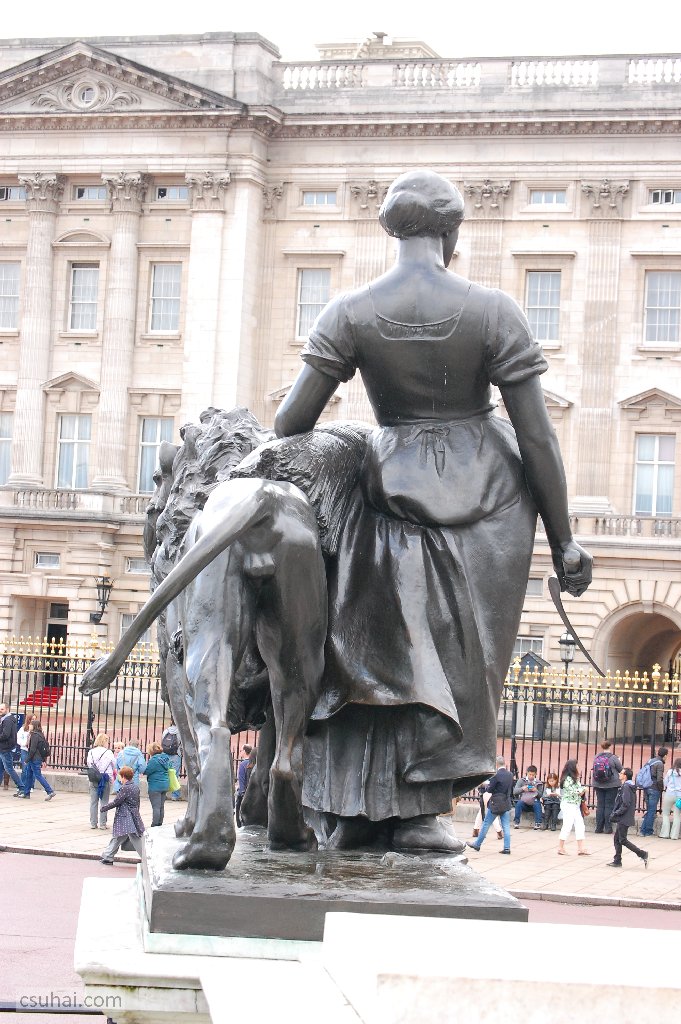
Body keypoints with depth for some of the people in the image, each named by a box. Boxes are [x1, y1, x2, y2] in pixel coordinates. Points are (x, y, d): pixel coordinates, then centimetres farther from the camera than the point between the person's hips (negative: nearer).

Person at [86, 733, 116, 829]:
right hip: (106, 779, -3)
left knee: (93, 802, 9)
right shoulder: (108, 753, -10)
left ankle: (93, 823, 12)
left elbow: (88, 764, 7)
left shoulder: (91, 752, -1)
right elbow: (114, 765, -2)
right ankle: (102, 823, 4)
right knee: (104, 802, 3)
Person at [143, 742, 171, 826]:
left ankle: (154, 826, -3)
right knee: (161, 807, 14)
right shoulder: (165, 758, 7)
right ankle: (160, 824, 21)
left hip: (155, 786, -8)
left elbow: (145, 771, -15)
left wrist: (147, 760, -3)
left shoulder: (154, 760, -18)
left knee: (156, 807, -5)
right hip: (164, 785, 8)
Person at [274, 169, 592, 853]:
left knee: (385, 649, 10)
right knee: (460, 654, 7)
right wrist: (563, 542, -2)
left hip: (396, 487, 1)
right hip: (489, 497, -1)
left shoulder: (349, 313, -7)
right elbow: (537, 436, -9)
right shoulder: (493, 311, -9)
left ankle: (356, 810, 9)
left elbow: (292, 419, -8)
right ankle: (419, 808, 6)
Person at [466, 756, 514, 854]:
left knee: (486, 824, 6)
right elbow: (511, 790, 12)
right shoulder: (510, 775, 4)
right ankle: (507, 848, 3)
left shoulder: (496, 775, -17)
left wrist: (487, 784, 5)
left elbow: (489, 790, -13)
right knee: (506, 827, 6)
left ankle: (477, 845, 15)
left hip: (495, 804, -6)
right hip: (507, 804, 6)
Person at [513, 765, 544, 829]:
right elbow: (514, 791, -2)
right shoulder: (521, 780, 7)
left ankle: (538, 823, -29)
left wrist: (536, 791, -15)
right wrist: (522, 789, -21)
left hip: (534, 803, 0)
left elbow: (540, 795, 6)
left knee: (538, 805, -32)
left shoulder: (538, 783, 10)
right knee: (519, 803, -33)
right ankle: (516, 822, -27)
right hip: (523, 802, 0)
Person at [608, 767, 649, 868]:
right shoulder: (630, 787, 13)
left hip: (624, 818, -10)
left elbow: (625, 804, -23)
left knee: (623, 840, -5)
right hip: (622, 819, 10)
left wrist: (615, 814, -17)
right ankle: (617, 861, 15)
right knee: (617, 839, 12)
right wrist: (615, 814, 16)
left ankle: (642, 854, -4)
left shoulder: (626, 787, -17)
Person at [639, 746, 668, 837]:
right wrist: (661, 789, -5)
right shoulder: (660, 764, -13)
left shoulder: (650, 761, 11)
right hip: (654, 790, -7)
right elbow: (659, 779, -20)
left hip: (646, 788, 7)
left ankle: (643, 829, 13)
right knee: (652, 811, 1)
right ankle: (648, 831, 4)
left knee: (649, 810, 17)